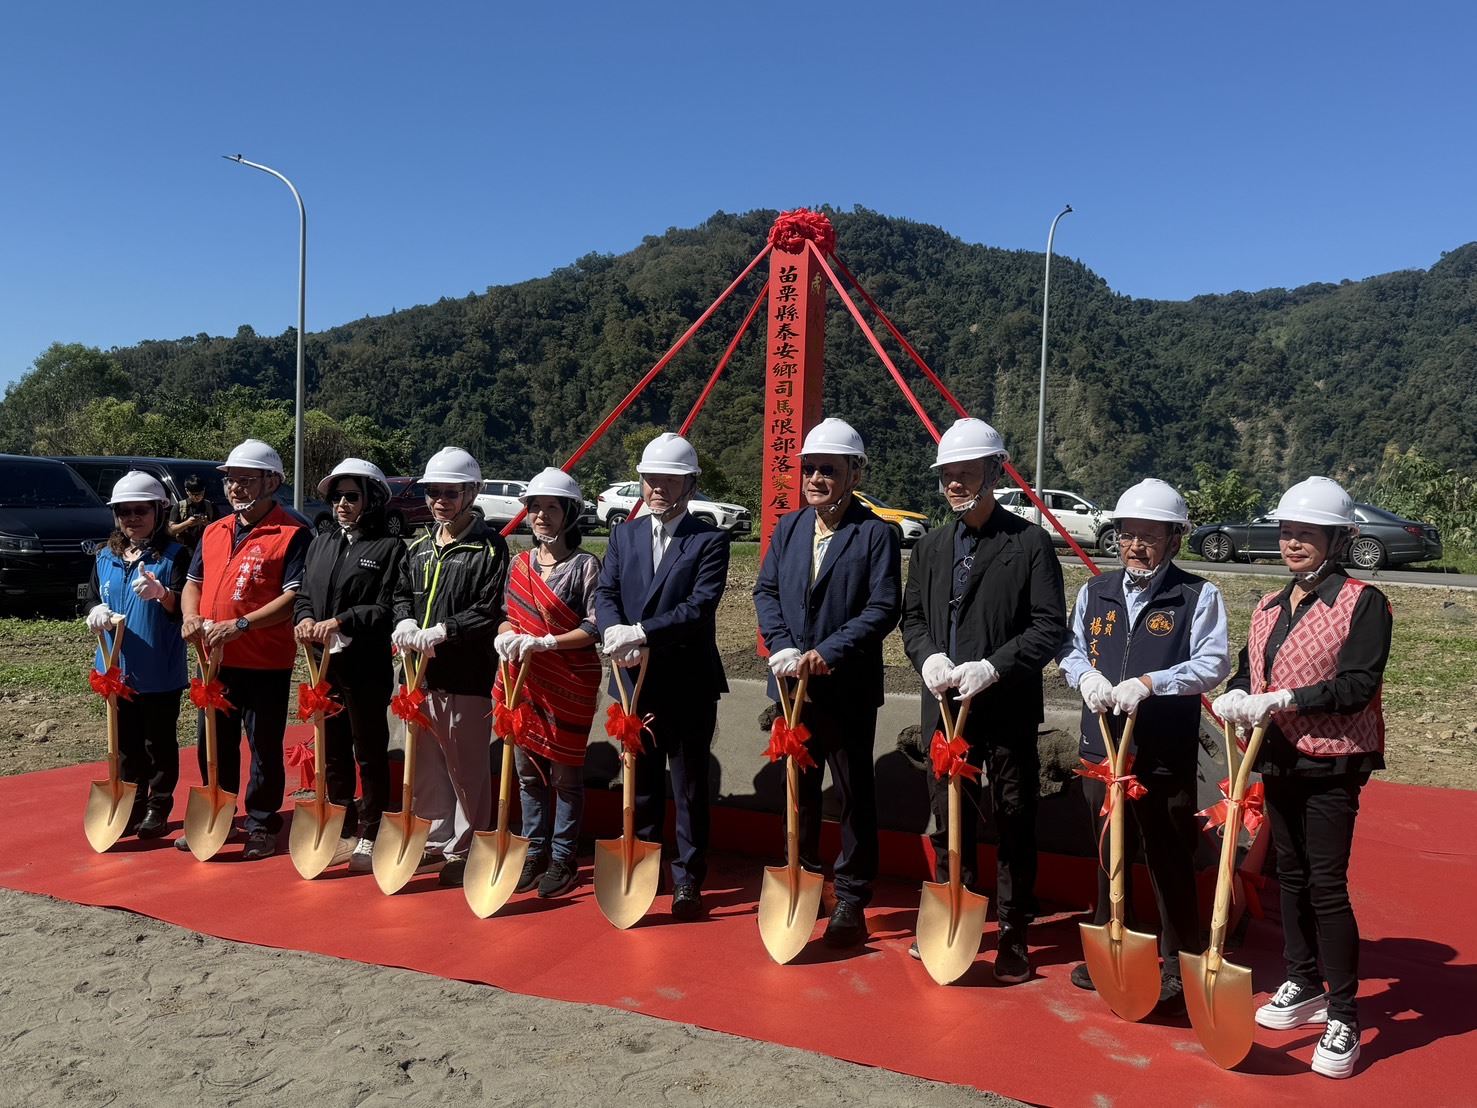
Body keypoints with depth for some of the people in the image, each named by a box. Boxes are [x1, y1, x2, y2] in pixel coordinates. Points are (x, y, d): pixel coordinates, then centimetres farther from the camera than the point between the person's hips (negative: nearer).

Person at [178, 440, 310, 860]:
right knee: (214, 745, 17)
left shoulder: (292, 535, -10)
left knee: (265, 748, 6)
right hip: (214, 660, 7)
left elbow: (293, 598, -18)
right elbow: (193, 582, 19)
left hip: (266, 663, -7)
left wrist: (240, 625, -24)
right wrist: (191, 616, -2)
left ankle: (261, 824, 19)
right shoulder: (213, 532, 12)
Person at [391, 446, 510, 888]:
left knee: (467, 768, 2)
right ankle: (438, 840, 31)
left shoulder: (489, 547, -7)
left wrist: (443, 631, -21)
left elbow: (490, 611, -15)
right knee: (427, 764, 16)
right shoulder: (420, 545, 14)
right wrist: (405, 623, -4)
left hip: (467, 677, -7)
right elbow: (402, 593, 17)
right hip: (421, 672, 7)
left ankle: (465, 849, 16)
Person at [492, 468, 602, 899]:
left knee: (565, 774, 4)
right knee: (529, 773, 13)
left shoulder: (585, 565, -7)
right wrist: (505, 634, -9)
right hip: (522, 679, 5)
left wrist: (544, 642, -21)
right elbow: (508, 615, 14)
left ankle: (563, 858, 17)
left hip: (568, 685, -5)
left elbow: (594, 627, -13)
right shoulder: (520, 564, 10)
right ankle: (534, 852, 26)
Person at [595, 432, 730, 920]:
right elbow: (605, 593, 0)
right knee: (641, 783, 17)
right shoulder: (623, 535, 9)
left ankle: (688, 878, 19)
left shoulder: (709, 540, -6)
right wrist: (614, 633, -21)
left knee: (689, 786, 7)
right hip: (635, 679, 4)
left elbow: (700, 605, -18)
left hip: (689, 684, -4)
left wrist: (641, 633, -26)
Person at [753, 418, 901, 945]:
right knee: (798, 789, 17)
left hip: (848, 688, -5)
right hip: (792, 683, 5)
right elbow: (765, 591, 5)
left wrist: (827, 653, -21)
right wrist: (783, 648, -11)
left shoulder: (875, 534, -8)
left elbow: (884, 607, -14)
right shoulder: (787, 528, 9)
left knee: (854, 794, 7)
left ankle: (851, 899, 19)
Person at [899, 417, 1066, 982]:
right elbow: (912, 616, 13)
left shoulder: (1030, 542, -7)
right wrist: (928, 656, -8)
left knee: (1014, 825, 7)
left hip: (1007, 708, -5)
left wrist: (993, 667, -21)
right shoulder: (931, 546, 10)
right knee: (948, 821, 15)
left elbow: (1050, 626, -11)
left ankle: (1013, 936, 20)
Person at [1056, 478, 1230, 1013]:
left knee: (1170, 863, 6)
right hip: (1101, 744, 4)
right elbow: (1070, 649, 10)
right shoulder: (1095, 591, 8)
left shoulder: (1198, 596, -5)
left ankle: (1178, 968, 21)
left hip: (1166, 755, -4)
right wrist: (1086, 676, -12)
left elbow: (1212, 664, -14)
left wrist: (1149, 682, -26)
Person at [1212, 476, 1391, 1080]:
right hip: (1278, 760, 7)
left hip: (1332, 764, -6)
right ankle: (1304, 985, 32)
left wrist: (1285, 698, -26)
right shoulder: (1270, 606, 10)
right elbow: (1248, 669, 11)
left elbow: (1359, 685, -18)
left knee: (1327, 885, -4)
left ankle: (1343, 1018, 8)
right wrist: (1236, 694, -12)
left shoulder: (1363, 602, -10)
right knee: (1291, 875, 15)